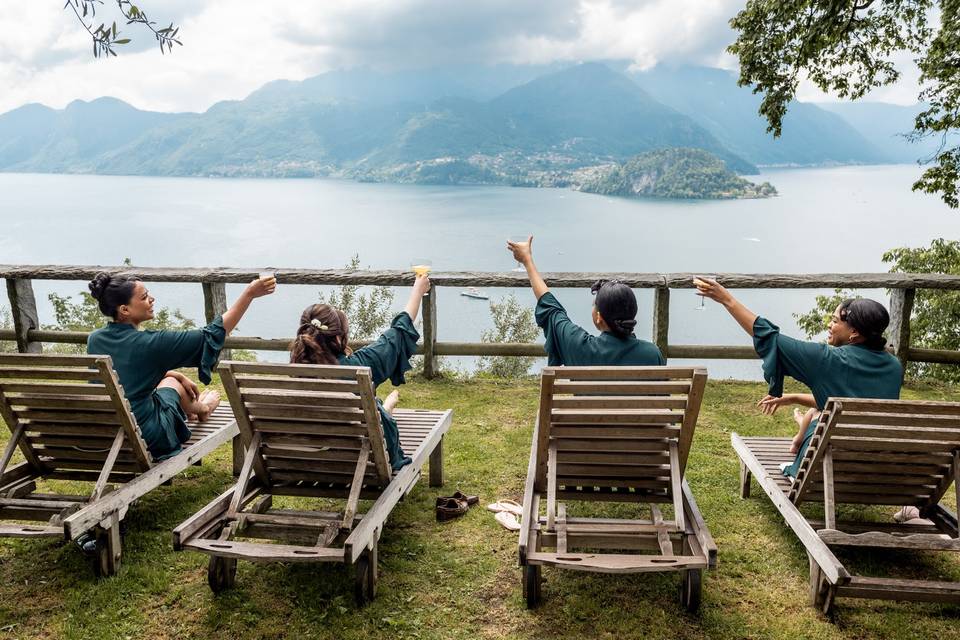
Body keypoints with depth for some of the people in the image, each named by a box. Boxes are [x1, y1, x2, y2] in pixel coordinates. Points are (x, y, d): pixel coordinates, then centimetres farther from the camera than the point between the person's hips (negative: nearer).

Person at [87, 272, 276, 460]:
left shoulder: (95, 339, -3)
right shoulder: (146, 343, -24)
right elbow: (211, 336, -21)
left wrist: (179, 376, 16)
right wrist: (249, 294, -19)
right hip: (142, 437, -6)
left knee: (171, 379, 24)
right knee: (173, 384, 21)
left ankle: (195, 407, 50)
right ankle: (200, 408, 49)